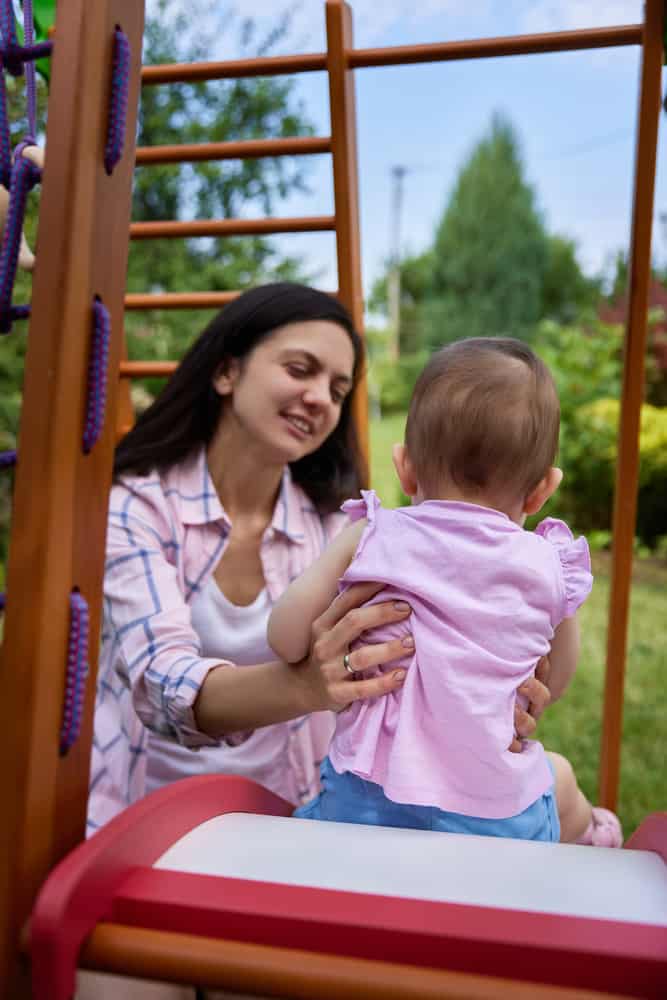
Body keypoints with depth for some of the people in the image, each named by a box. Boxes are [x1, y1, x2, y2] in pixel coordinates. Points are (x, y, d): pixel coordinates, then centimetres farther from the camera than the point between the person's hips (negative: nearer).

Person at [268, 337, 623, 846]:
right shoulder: (550, 567, -3)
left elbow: (286, 638, -7)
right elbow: (554, 683, 11)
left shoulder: (370, 538, -6)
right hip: (496, 816, 2)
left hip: (365, 802, -1)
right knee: (559, 773, 34)